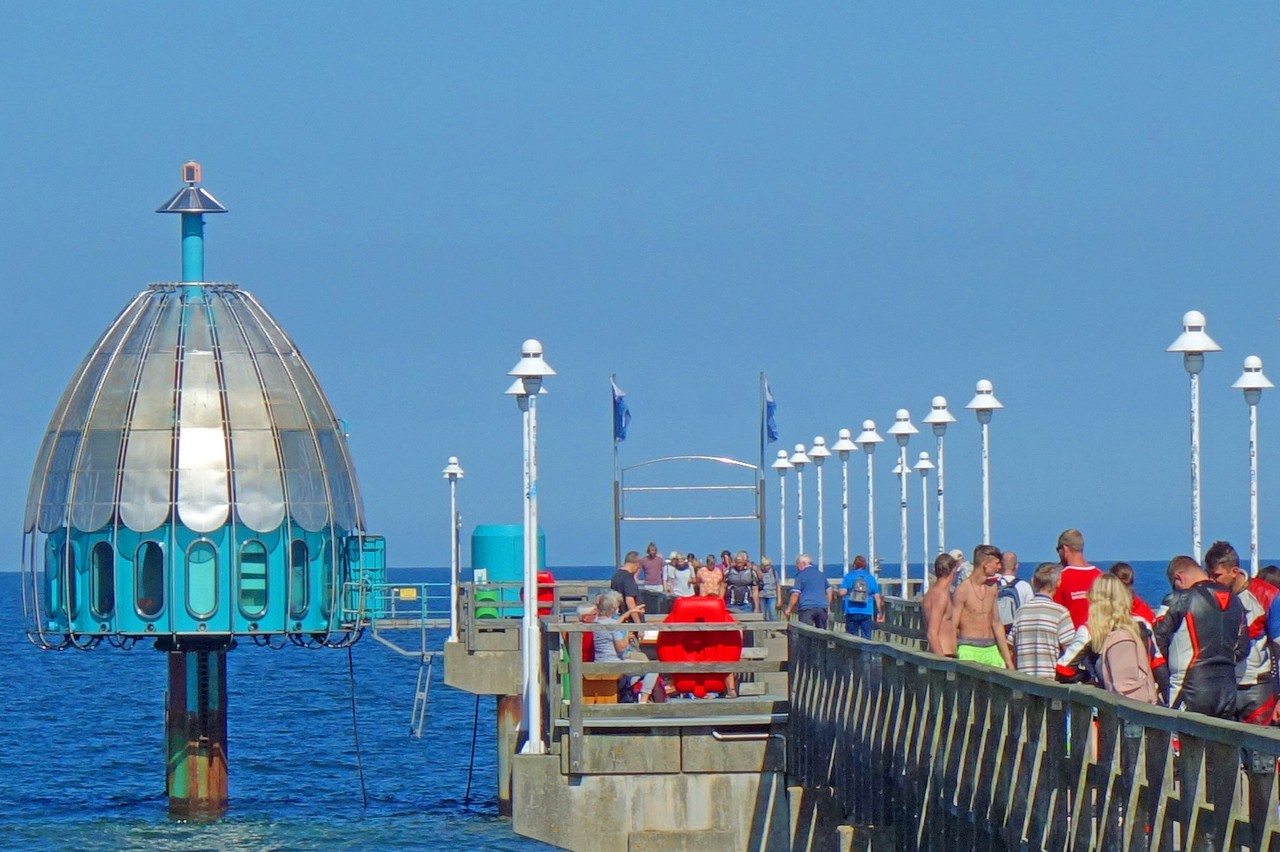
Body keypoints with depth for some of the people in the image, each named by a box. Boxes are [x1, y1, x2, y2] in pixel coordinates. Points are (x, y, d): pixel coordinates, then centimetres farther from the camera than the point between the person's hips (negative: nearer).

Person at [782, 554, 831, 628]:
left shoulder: (800, 575, -1)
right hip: (822, 607, 5)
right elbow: (829, 591, 20)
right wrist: (828, 606, 27)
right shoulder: (821, 574, 16)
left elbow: (795, 594, -6)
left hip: (807, 608, -5)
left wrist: (789, 609, 1)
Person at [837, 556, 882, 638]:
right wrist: (880, 612, 14)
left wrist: (836, 591, 13)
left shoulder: (848, 576, 1)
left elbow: (842, 592, -11)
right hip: (867, 612, 1)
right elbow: (877, 597, 5)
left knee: (851, 636, 4)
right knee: (866, 636, 1)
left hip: (851, 611, -1)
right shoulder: (871, 578, 6)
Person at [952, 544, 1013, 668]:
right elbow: (952, 627, -7)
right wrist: (953, 658, -12)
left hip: (991, 649, 6)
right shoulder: (963, 590, -6)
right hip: (969, 650, -6)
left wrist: (1008, 659, 18)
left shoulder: (992, 588, 13)